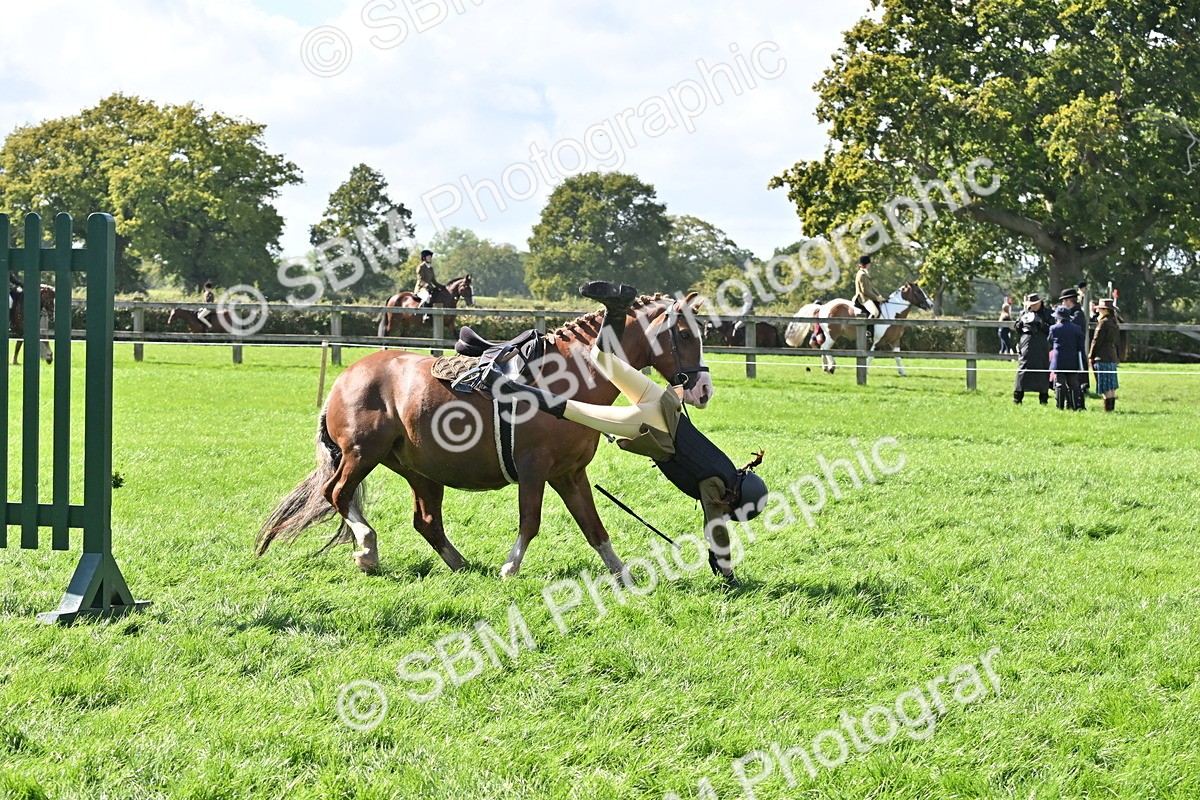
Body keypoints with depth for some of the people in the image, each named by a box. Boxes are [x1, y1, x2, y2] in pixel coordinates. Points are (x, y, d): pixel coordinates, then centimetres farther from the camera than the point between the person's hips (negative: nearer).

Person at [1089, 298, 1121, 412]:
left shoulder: (1103, 323, -14)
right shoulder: (1114, 323, 13)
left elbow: (1096, 341, -12)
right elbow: (1117, 342, 18)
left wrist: (1091, 356, -4)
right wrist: (1118, 356, 22)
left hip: (1102, 358, -9)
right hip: (1113, 357, 9)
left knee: (1106, 388, -7)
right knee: (1112, 386, 12)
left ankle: (1108, 408, -8)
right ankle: (1112, 406, 15)